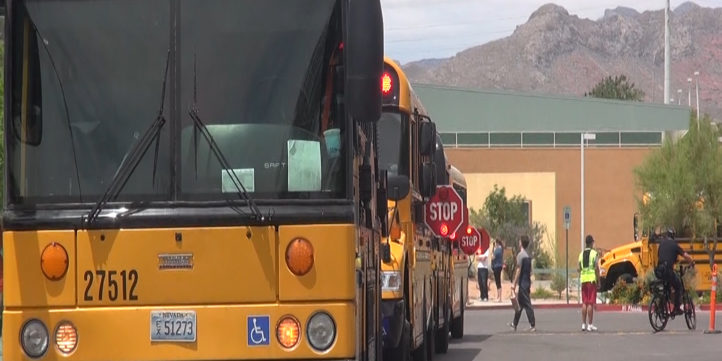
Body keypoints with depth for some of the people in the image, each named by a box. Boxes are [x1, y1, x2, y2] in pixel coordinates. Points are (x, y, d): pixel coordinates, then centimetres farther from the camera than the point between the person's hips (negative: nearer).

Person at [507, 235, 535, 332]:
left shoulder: (520, 255, -14)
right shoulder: (528, 256, 11)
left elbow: (518, 270, -17)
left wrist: (514, 283, -15)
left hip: (522, 283, -9)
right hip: (527, 282, 9)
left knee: (527, 304, -7)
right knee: (520, 304, 16)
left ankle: (533, 325, -8)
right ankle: (514, 324, 24)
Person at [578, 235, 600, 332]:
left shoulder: (581, 254, 11)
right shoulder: (594, 253, -6)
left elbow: (579, 269, 11)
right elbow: (596, 268, -11)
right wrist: (598, 280, -6)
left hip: (583, 279, 5)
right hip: (592, 279, -5)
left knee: (584, 302, 10)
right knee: (591, 303, -4)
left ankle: (584, 324, 10)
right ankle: (590, 324, -4)